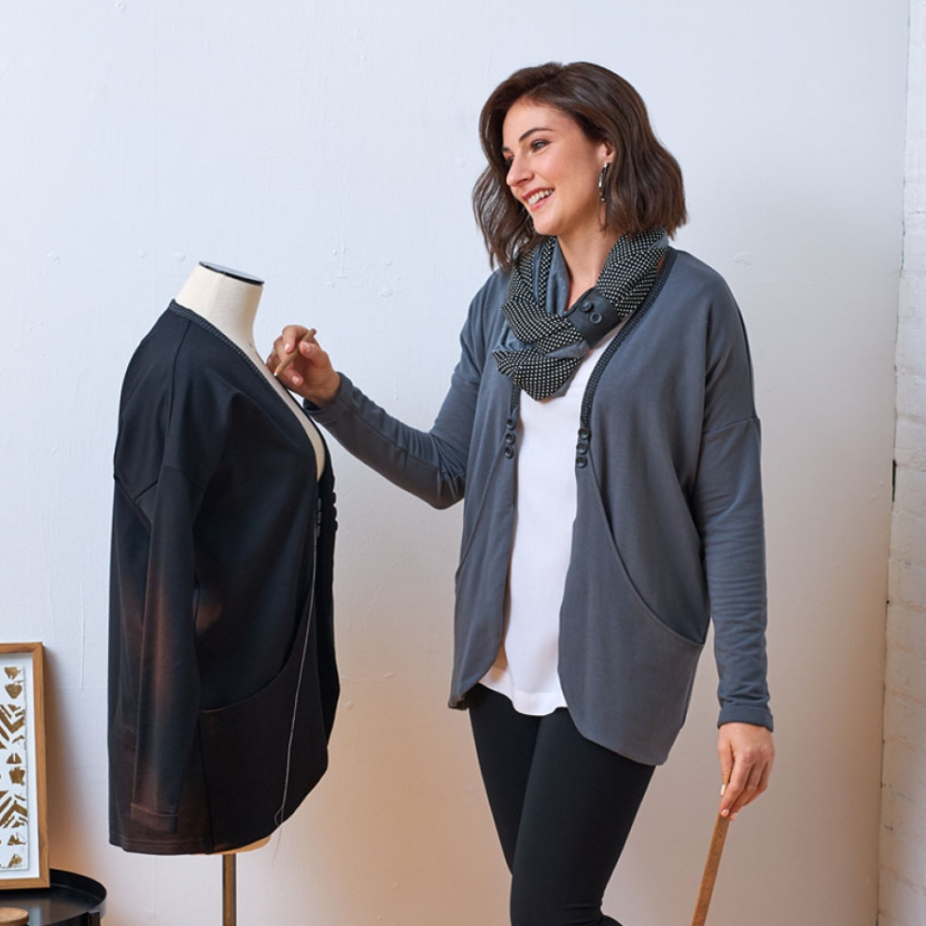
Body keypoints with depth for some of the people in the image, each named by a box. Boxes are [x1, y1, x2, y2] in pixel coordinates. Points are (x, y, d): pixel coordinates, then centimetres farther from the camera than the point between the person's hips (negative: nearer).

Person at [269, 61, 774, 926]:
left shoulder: (691, 305, -7)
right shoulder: (502, 300, 8)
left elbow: (729, 514, -7)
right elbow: (446, 471, 8)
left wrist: (746, 700, -10)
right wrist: (333, 398, -6)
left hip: (614, 664, -5)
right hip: (502, 658, 5)